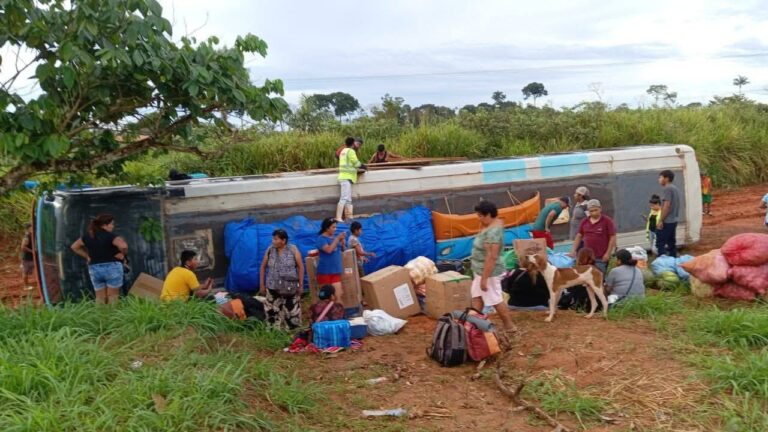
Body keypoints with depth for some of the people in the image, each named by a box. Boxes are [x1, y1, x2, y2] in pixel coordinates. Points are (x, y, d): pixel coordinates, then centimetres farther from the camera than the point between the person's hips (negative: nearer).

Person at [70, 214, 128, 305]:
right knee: (113, 297, 2)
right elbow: (123, 246, -28)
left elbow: (74, 247, 19)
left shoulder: (88, 236, 7)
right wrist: (123, 254, -8)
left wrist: (87, 256, 15)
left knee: (100, 298, 11)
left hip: (94, 269, 5)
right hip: (112, 267, -5)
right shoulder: (109, 236, -13)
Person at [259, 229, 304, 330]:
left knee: (291, 311, -1)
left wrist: (300, 285, -4)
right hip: (273, 287, 2)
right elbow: (263, 267, 9)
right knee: (273, 311, 4)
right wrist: (262, 285, 6)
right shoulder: (270, 250, 0)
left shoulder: (293, 250, -6)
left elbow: (300, 267, -1)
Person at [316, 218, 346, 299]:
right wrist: (337, 238, -18)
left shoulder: (334, 237, 8)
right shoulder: (321, 238, -10)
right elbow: (329, 250, -24)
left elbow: (342, 249, 19)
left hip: (336, 271, 5)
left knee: (338, 294, -1)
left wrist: (342, 240, -1)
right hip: (325, 271, -5)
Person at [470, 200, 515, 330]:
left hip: (489, 272, -10)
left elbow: (492, 257, -31)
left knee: (496, 300, 4)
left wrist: (484, 278, -28)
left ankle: (509, 327, 18)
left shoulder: (492, 232, -29)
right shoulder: (494, 224, 4)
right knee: (477, 297, 15)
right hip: (481, 270, 10)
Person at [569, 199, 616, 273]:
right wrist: (573, 250, 8)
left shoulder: (607, 221, -4)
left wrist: (608, 253, -10)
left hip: (601, 258, -5)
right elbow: (579, 236, 16)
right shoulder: (584, 222, 10)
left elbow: (613, 237, -5)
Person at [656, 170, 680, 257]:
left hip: (666, 221, -9)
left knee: (660, 244, -7)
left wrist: (660, 220, -19)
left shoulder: (667, 189, -14)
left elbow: (667, 205, -21)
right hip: (673, 220, 9)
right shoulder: (675, 188, 14)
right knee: (672, 243, 13)